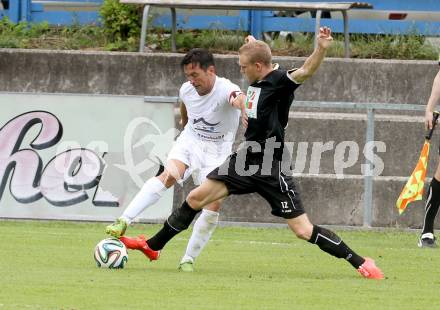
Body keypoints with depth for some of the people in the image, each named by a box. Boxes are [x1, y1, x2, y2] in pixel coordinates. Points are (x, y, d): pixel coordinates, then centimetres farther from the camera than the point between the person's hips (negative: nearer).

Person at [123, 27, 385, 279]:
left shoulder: (279, 81, -17)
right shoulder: (258, 81, 7)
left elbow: (305, 71, -38)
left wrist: (322, 49, -54)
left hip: (270, 170, -8)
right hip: (247, 160, 8)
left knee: (302, 230, -10)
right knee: (196, 198, 10)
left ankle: (361, 263, -2)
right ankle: (154, 246, 26)